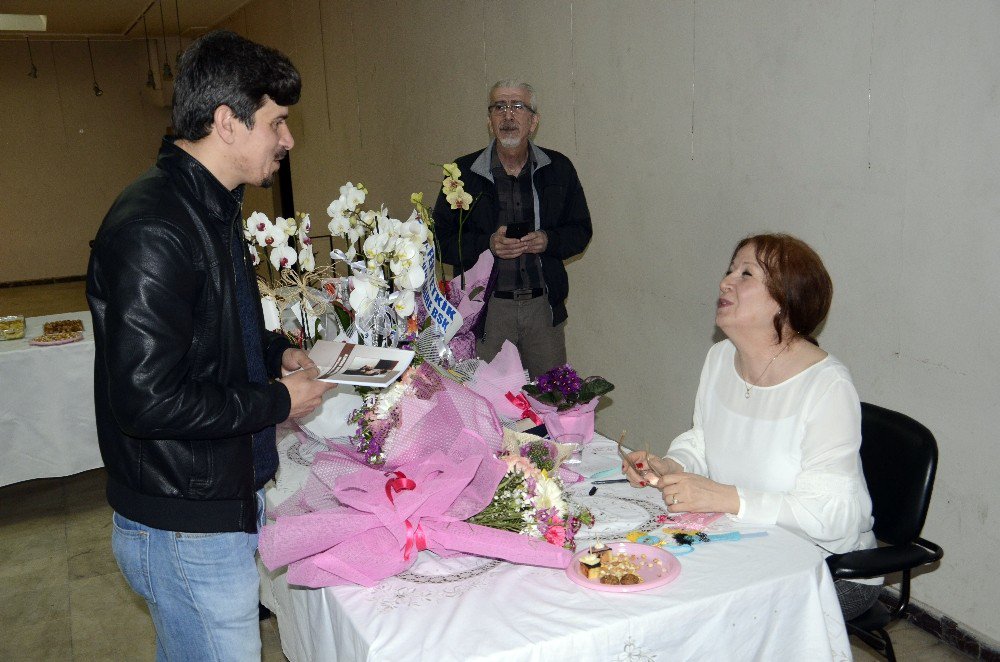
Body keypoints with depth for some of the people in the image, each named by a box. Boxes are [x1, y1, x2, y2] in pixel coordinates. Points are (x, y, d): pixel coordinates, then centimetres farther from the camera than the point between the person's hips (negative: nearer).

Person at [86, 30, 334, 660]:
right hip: (187, 529, -9)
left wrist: (276, 351, 6)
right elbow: (144, 400, -28)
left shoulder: (210, 206, 10)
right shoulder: (153, 228, -24)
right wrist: (278, 401, -17)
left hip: (232, 497, 10)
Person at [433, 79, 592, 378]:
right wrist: (487, 244, -16)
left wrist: (548, 241, -10)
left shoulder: (558, 169, 6)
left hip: (544, 307, 2)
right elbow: (441, 239, 1)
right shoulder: (464, 172, 0)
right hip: (487, 306, -2)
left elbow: (581, 230, 11)